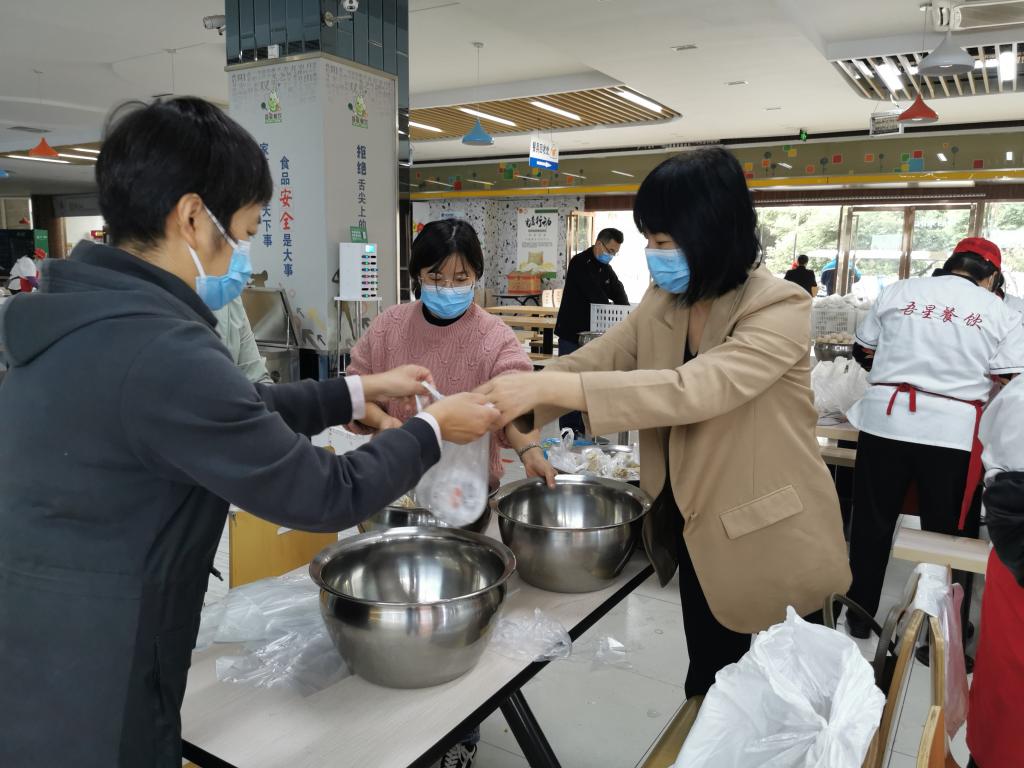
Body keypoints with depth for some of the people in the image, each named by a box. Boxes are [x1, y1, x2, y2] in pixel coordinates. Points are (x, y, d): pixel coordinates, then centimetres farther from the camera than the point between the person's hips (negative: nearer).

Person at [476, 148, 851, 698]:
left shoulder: (780, 308, -24)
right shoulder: (662, 304, -2)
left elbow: (693, 389, -38)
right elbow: (589, 362, -3)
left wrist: (548, 387, -42)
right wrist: (509, 405, -20)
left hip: (773, 539, -5)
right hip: (700, 530, 6)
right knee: (708, 681, 22)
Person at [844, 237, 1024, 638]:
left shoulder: (897, 292, 6)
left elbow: (863, 352, 13)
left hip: (886, 419, 2)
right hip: (953, 431, -1)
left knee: (872, 522, 13)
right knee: (947, 534, 12)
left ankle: (860, 615, 24)